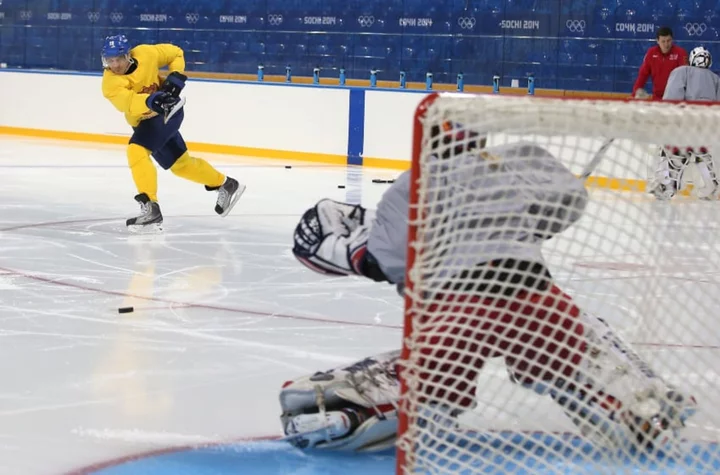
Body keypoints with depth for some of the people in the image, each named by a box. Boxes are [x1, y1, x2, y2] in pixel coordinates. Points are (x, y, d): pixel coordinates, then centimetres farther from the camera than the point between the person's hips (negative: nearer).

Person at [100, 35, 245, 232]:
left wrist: (175, 77, -12)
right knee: (180, 164, 17)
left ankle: (150, 207, -28)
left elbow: (176, 53, 2)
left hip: (168, 111, -4)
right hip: (144, 121, 5)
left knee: (136, 150, -26)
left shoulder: (145, 53, -17)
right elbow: (128, 102, -40)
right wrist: (151, 101, -57)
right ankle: (226, 185, 38)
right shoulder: (110, 83, -19)